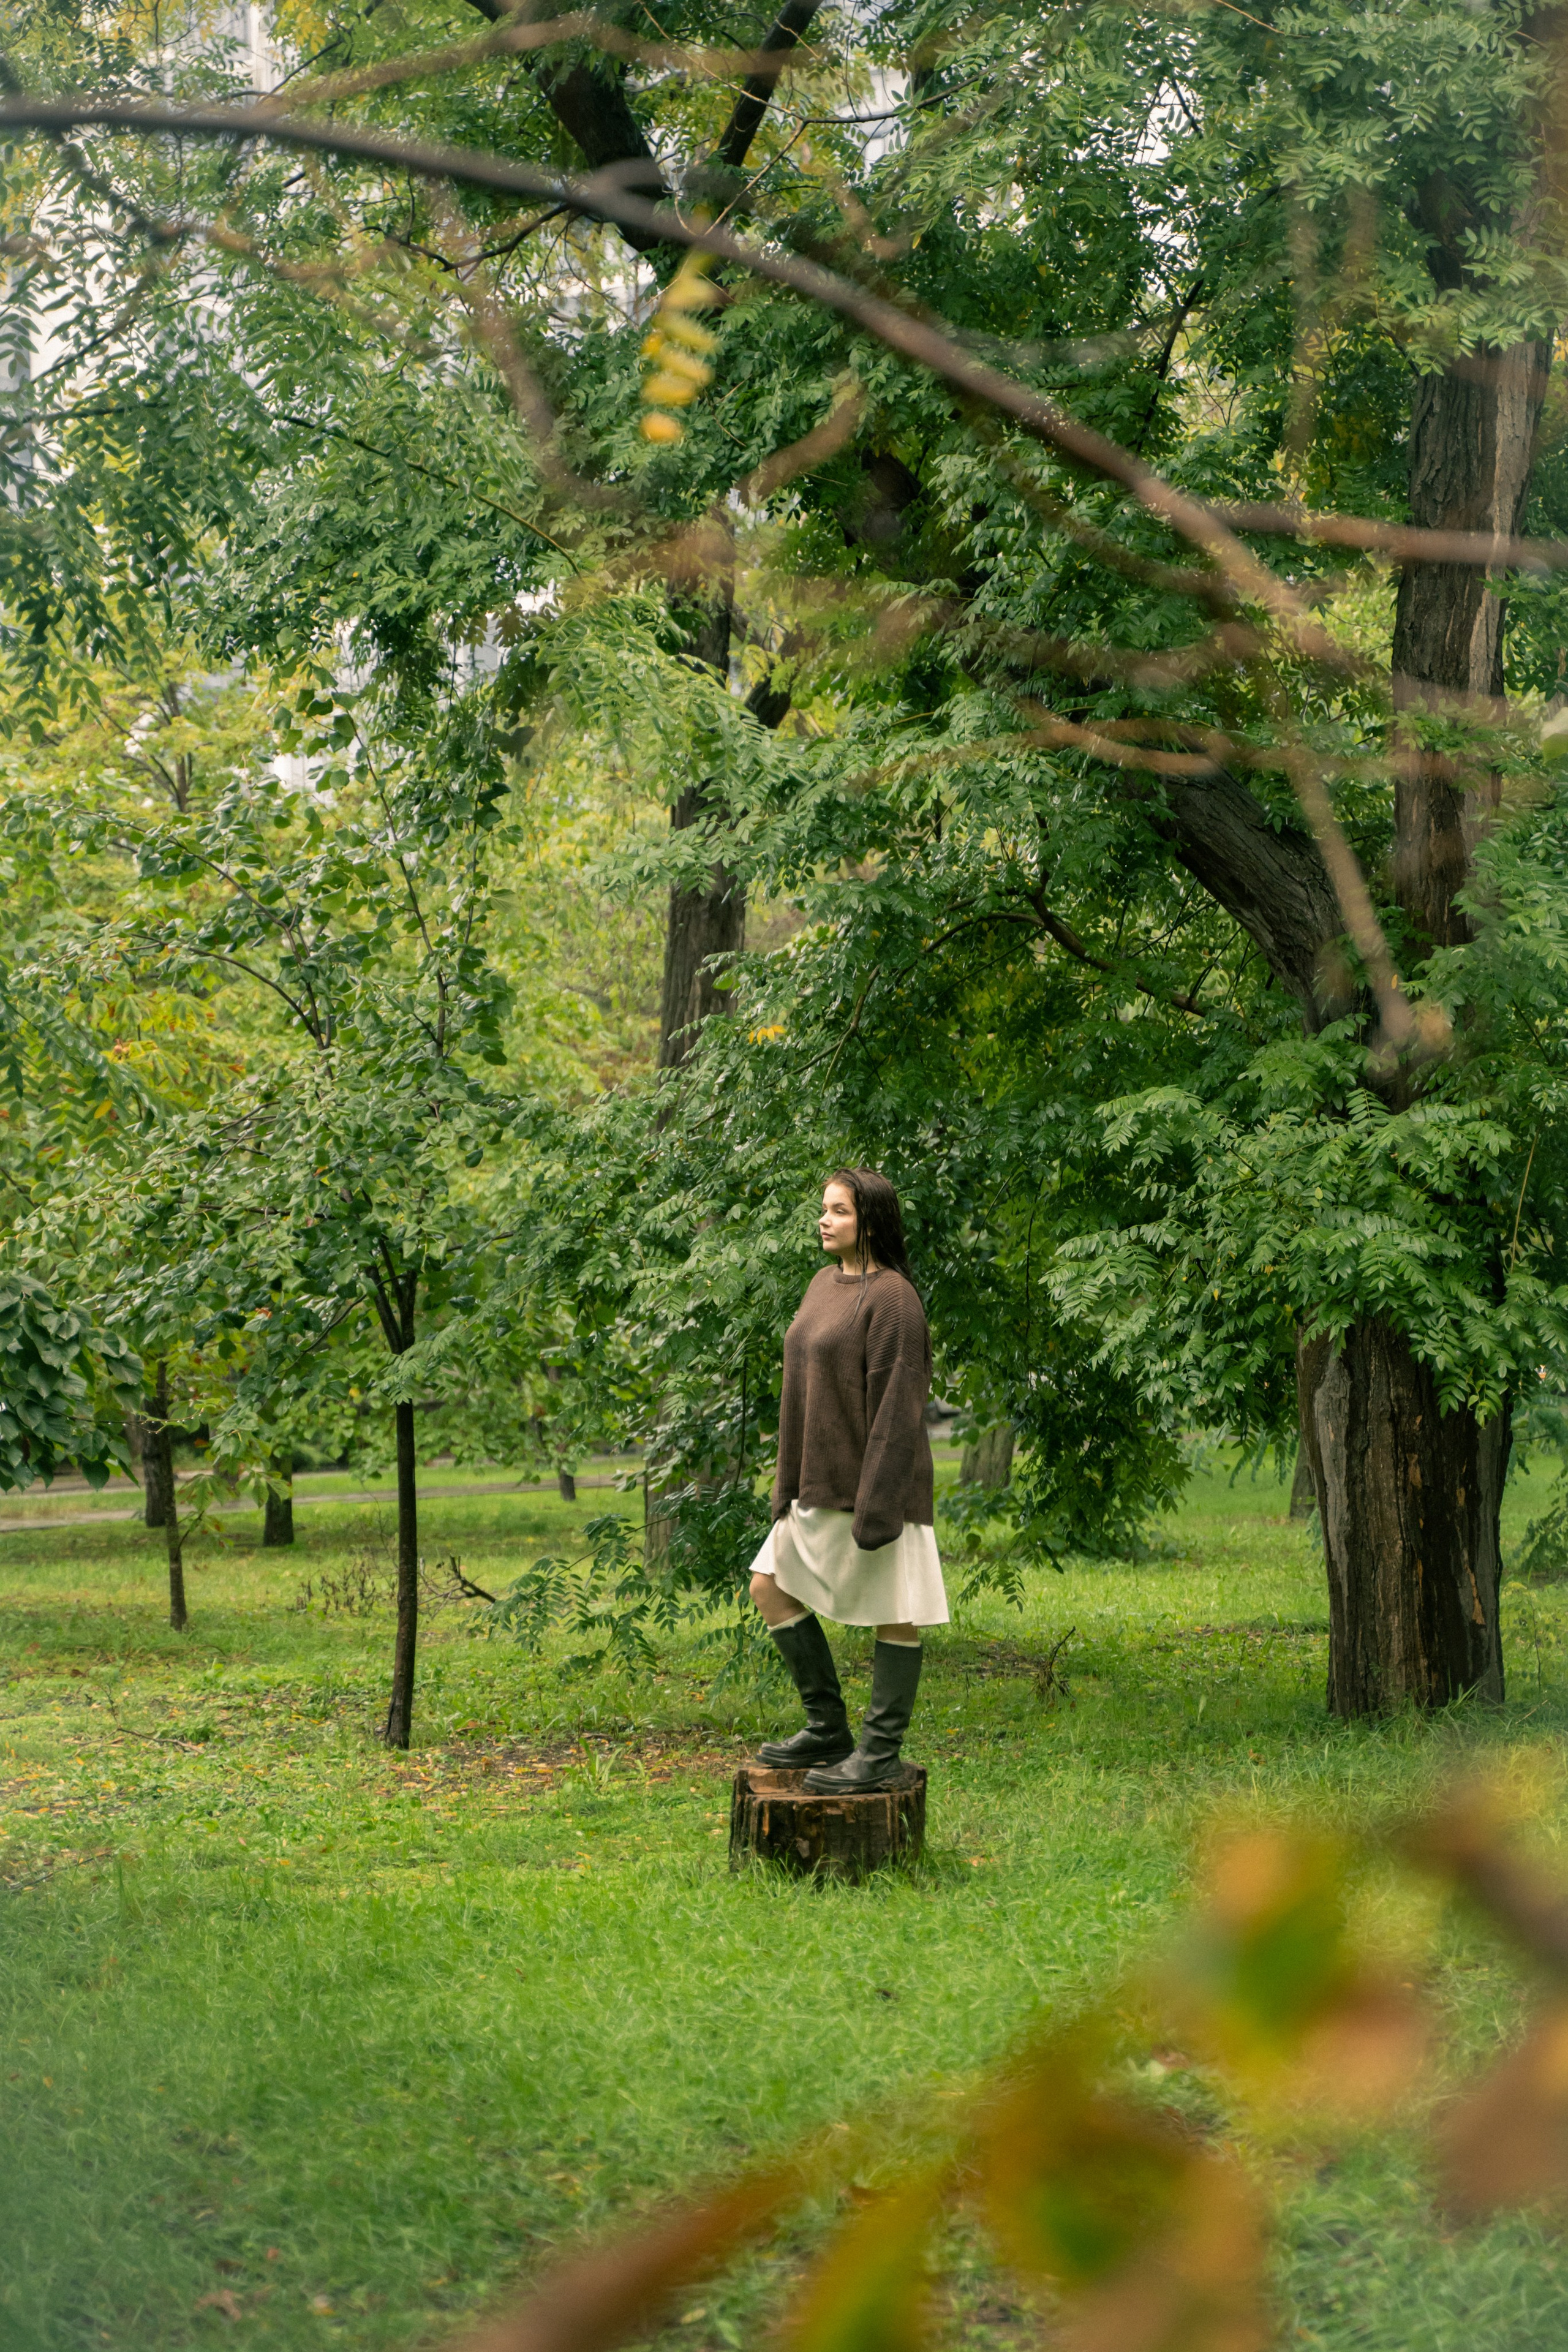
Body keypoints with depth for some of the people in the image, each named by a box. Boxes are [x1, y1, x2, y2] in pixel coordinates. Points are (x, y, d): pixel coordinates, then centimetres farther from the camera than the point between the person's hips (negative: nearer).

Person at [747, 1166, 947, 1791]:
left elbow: (897, 1405, -19)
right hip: (822, 1482, 10)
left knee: (892, 1613, 0)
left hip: (874, 1481, -10)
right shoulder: (826, 1284, 12)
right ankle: (828, 1730, 19)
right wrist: (789, 1481, 16)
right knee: (771, 1590, 11)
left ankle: (880, 1753, 7)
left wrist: (876, 1504, -22)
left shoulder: (890, 1296, -16)